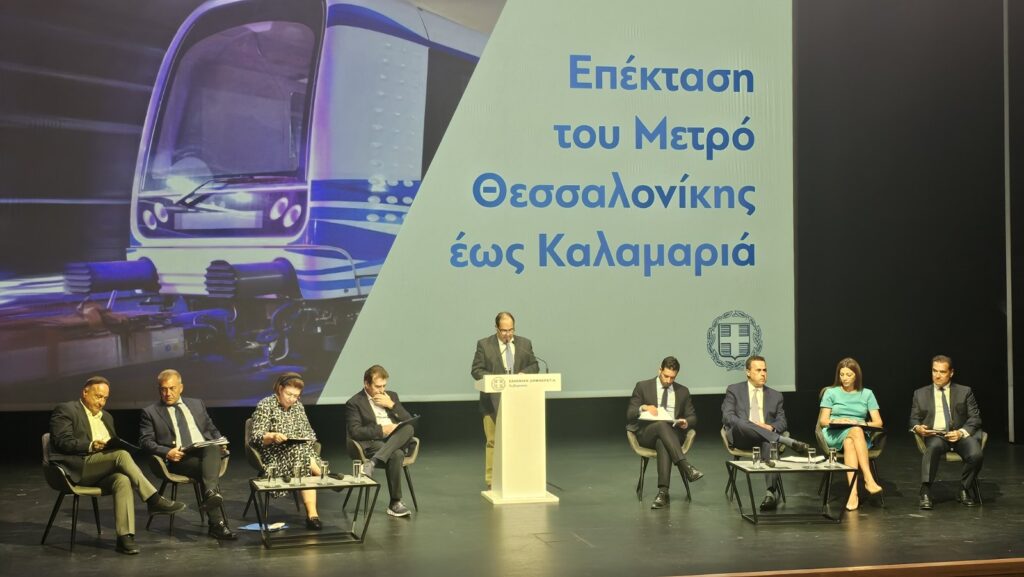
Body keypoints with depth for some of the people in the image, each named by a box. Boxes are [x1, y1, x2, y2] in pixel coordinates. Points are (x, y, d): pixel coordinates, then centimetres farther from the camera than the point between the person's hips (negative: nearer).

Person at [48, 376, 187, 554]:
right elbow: (63, 442, -9)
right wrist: (91, 446, -22)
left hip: (104, 471, 6)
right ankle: (154, 500, -28)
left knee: (123, 480, -30)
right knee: (121, 455, -30)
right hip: (77, 469, -6)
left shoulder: (106, 417, 26)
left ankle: (125, 536, -39)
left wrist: (115, 444, 2)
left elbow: (114, 446, 27)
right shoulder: (65, 411, 4)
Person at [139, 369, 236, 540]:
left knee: (212, 449, -36)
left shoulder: (197, 404, 25)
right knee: (207, 467, -34)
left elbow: (212, 430, 29)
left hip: (207, 450, 3)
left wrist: (220, 443, 5)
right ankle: (217, 524, -39)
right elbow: (146, 441, 3)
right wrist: (167, 452, -15)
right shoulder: (150, 412, 13)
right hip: (179, 458, -3)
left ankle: (211, 493, -54)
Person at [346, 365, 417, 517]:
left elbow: (409, 421, 13)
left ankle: (373, 463, -38)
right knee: (396, 455, -36)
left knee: (408, 428, -30)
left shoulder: (392, 396, 20)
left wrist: (392, 405, -2)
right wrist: (382, 430, -16)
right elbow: (354, 431, -9)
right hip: (372, 443, -5)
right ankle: (395, 503, -26)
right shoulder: (354, 403, 4)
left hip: (397, 441, 5)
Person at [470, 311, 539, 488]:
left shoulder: (525, 344, 9)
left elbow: (534, 366, 12)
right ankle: (492, 482, 6)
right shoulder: (484, 345, 0)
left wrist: (523, 373, -9)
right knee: (493, 442, 0)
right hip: (494, 401, -2)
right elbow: (476, 370, -2)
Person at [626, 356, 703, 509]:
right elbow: (629, 415, 3)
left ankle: (663, 492, -48)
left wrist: (686, 422, -9)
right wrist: (643, 408, -19)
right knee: (662, 425, -38)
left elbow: (692, 417, 16)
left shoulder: (683, 391, 15)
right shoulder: (643, 387, 7)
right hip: (646, 433, -1)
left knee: (663, 443, -38)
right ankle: (686, 467, -48)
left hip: (673, 433, 1)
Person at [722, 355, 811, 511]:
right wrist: (752, 425, -14)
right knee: (740, 424, -38)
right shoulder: (734, 390, 14)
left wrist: (770, 427, -10)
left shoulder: (775, 395, 21)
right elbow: (727, 416, 1)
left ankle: (771, 492, -48)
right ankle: (787, 442, -41)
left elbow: (782, 423, 14)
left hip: (766, 436, 1)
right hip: (740, 437, -1)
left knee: (770, 443, -37)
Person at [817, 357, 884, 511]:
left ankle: (853, 492, -50)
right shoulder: (831, 393, 15)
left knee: (849, 442, -38)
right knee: (855, 431, -37)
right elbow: (822, 421, 9)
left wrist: (862, 424, -11)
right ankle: (869, 480, -48)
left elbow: (878, 422, 10)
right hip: (835, 435, -1)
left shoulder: (867, 394, 17)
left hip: (861, 435, 1)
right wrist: (836, 421, -12)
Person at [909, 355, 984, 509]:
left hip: (961, 434, 1)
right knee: (934, 446, -38)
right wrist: (918, 428, -9)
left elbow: (975, 418, 7)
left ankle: (964, 491, -4)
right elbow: (914, 419, 16)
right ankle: (925, 492, -36)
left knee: (976, 455, -31)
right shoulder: (920, 394, 17)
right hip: (935, 435, -1)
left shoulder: (965, 392, 14)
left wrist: (961, 432, -12)